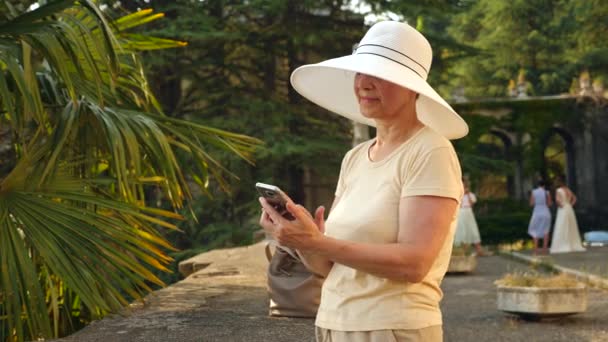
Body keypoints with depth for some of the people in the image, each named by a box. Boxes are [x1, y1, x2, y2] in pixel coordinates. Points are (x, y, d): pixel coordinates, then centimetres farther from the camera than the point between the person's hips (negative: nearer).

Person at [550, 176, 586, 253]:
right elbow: (574, 198, 19)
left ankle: (562, 247, -9)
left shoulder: (558, 190, -10)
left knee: (561, 229, -5)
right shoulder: (568, 189, 11)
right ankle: (574, 245, 12)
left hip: (562, 211, -7)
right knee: (571, 229, 11)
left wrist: (560, 205, -9)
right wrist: (570, 205, 12)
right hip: (570, 209, 7)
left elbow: (557, 199, -26)